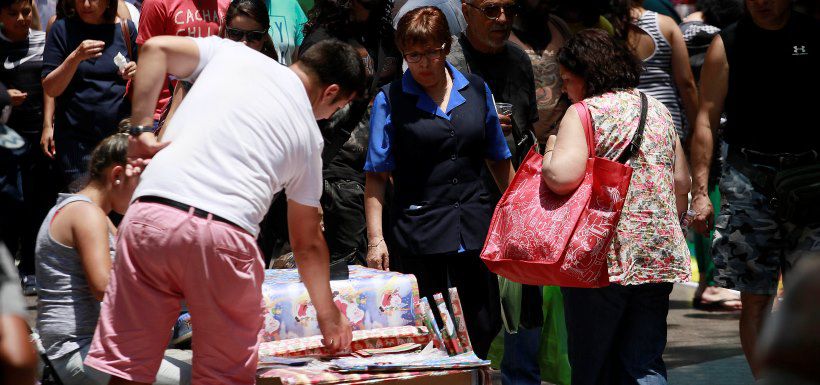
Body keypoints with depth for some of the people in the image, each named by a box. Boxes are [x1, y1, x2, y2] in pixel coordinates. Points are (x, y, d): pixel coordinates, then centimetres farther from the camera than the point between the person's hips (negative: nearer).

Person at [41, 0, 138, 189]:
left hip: (120, 135, 2)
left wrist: (135, 73, -6)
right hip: (76, 137, -1)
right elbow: (50, 89, -3)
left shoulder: (125, 28, 7)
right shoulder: (62, 29, 2)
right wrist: (75, 58, -17)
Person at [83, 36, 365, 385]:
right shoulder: (307, 134, 17)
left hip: (149, 215, 2)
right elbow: (307, 242, 24)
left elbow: (156, 48, 10)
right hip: (224, 235, -2)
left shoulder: (232, 54, 18)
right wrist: (328, 315, 36)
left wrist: (140, 131, 12)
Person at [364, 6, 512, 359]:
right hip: (419, 234, -3)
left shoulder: (477, 91, 10)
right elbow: (377, 176, -3)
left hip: (476, 230, 3)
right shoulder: (390, 100, 0)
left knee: (482, 331, 4)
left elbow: (499, 160, 17)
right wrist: (375, 239, -10)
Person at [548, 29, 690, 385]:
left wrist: (550, 152, -2)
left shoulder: (582, 114, -8)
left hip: (603, 257, -6)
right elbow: (681, 182, 17)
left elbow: (563, 177, -22)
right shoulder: (658, 110, 13)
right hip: (659, 256, 6)